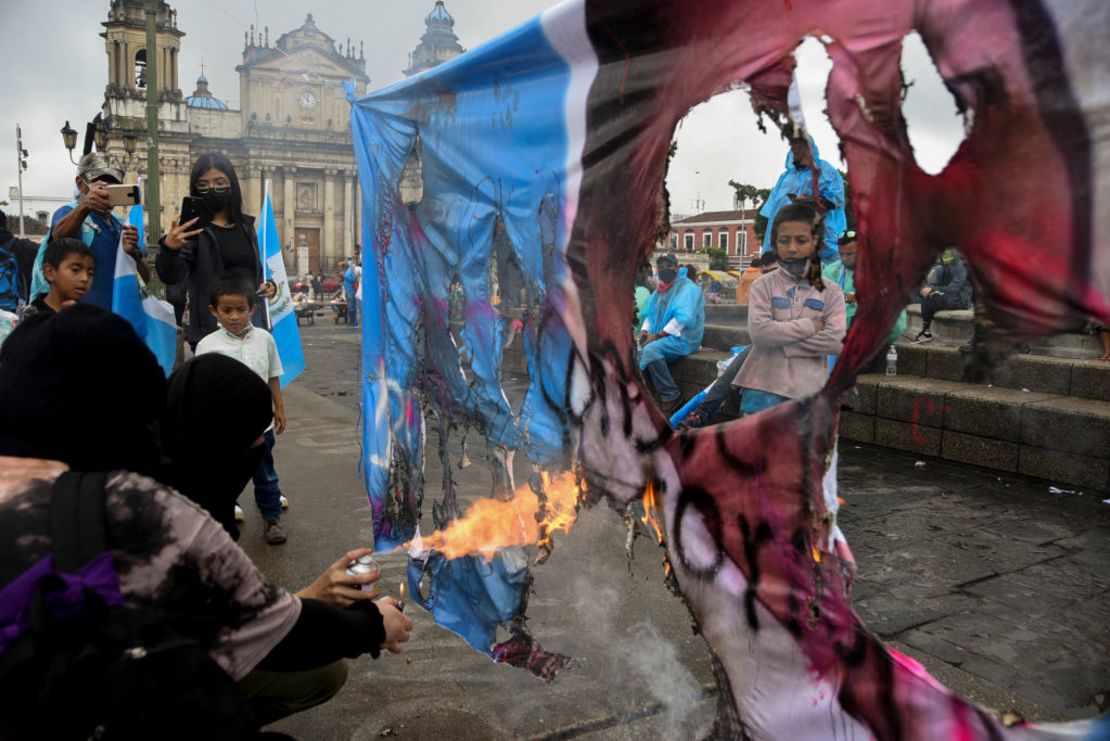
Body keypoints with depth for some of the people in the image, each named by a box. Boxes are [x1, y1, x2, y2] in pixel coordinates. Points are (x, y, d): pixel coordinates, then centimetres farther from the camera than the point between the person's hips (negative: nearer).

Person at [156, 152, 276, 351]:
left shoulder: (246, 226, 11)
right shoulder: (192, 227, -4)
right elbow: (171, 276, -17)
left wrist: (268, 285, 2)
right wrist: (169, 248, -37)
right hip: (211, 330, -5)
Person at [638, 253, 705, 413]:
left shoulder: (687, 287, -11)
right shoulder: (660, 290, 16)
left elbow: (683, 318, -23)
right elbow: (651, 314, 23)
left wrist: (657, 335, -23)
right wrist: (644, 331, 0)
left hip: (683, 338, -8)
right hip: (661, 338, 8)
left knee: (651, 349, -33)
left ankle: (671, 397, -22)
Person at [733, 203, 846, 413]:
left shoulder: (831, 291, 4)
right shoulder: (764, 285, 1)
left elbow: (835, 339, -10)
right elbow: (759, 331, -14)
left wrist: (781, 344, -12)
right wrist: (809, 326, -11)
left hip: (808, 391, 2)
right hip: (765, 388, -1)